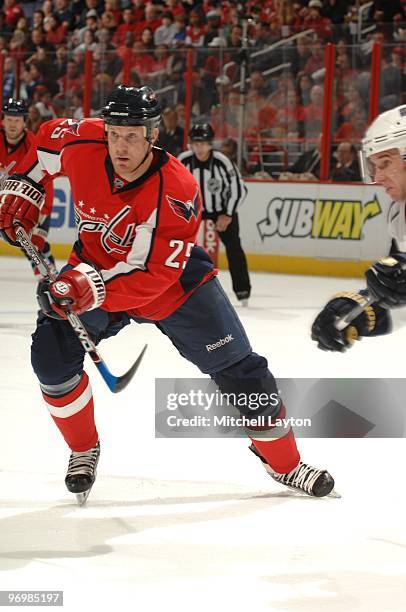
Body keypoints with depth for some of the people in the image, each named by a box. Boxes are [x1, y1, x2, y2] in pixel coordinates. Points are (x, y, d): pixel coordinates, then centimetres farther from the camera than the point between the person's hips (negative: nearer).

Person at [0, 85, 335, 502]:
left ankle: (285, 464, 16)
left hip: (175, 283, -3)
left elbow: (151, 275, -35)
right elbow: (47, 139, 3)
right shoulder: (82, 146, -23)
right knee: (52, 357, -16)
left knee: (239, 370, -3)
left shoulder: (177, 193, -34)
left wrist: (94, 288, -46)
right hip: (94, 267, 3)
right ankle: (84, 450, 9)